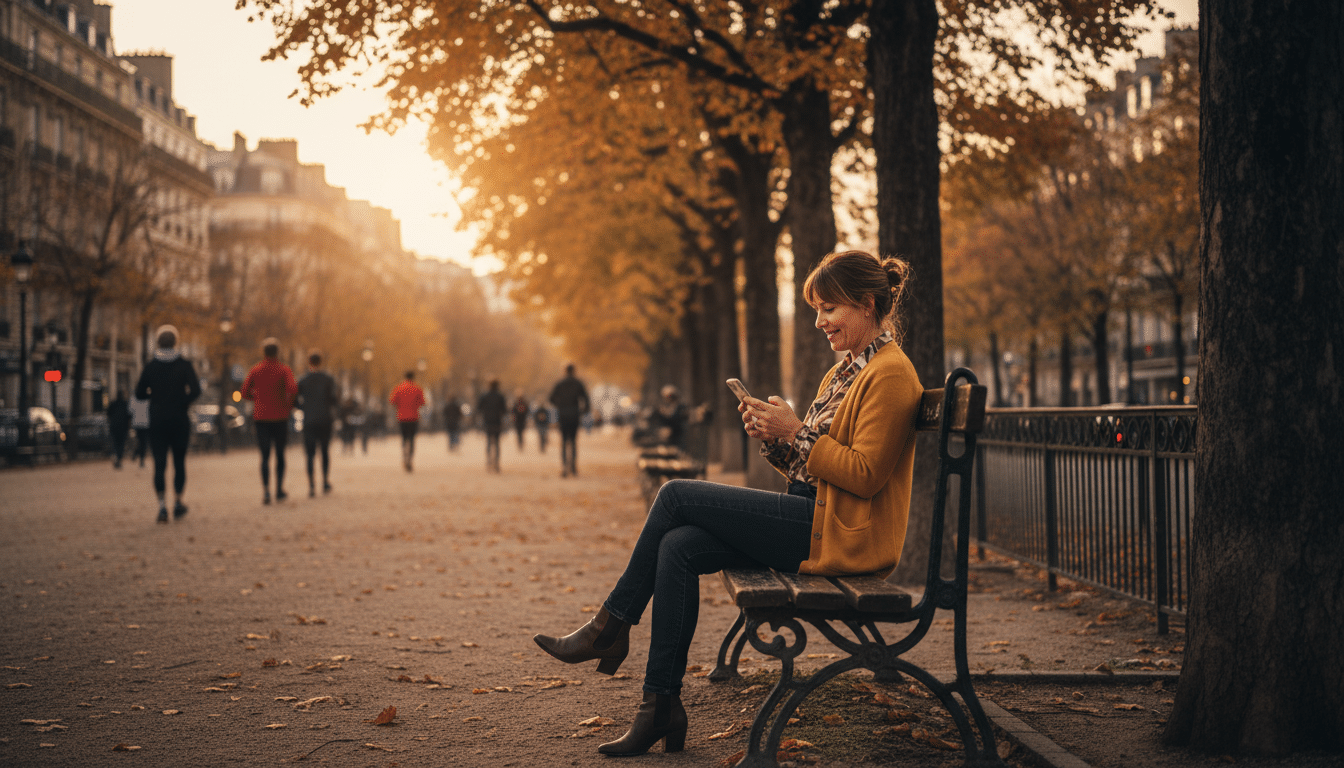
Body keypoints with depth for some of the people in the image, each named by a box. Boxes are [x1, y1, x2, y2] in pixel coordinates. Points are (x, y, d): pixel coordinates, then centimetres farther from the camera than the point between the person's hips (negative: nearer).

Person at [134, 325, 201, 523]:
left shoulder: (150, 367, 1)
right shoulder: (185, 365, -4)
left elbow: (140, 393, 4)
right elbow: (195, 391, -14)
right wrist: (183, 401, 3)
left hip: (157, 421, 1)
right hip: (179, 420, -1)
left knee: (159, 464, 0)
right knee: (179, 461, 13)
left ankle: (162, 503, -14)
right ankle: (178, 501, 18)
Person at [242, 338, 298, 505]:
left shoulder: (255, 370, 3)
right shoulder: (284, 370, -4)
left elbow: (245, 392, 2)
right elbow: (293, 389, -19)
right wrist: (290, 404, -1)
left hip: (260, 417, 1)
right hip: (280, 417, -1)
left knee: (265, 455, 2)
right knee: (280, 454, 12)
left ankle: (265, 489, -15)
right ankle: (279, 489, 13)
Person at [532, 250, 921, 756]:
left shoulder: (890, 374, -10)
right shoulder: (844, 372, 20)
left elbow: (864, 474, -18)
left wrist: (795, 431, -17)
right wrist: (772, 438, 0)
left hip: (840, 534, -9)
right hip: (810, 516, 9)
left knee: (677, 495, -12)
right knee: (678, 547, -11)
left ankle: (611, 628, 2)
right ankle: (661, 705, -9)